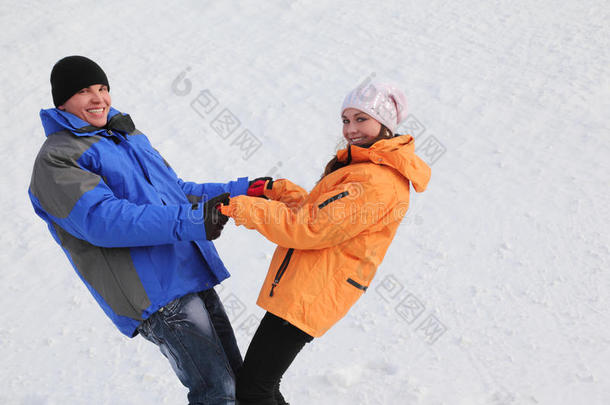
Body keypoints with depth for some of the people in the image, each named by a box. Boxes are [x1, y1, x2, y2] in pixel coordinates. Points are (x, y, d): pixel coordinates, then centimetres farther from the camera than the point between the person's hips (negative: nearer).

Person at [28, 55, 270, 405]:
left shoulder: (130, 137, 21)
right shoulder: (56, 159, -5)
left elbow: (176, 190, 27)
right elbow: (102, 218, -21)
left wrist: (240, 190, 19)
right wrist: (188, 223, -30)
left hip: (195, 277, 8)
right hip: (156, 293, -8)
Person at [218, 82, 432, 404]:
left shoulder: (376, 181, -19)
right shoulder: (366, 165, 15)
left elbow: (310, 227, -21)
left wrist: (245, 208, -15)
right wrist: (278, 190, 11)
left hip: (308, 296, -10)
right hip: (303, 289, 10)